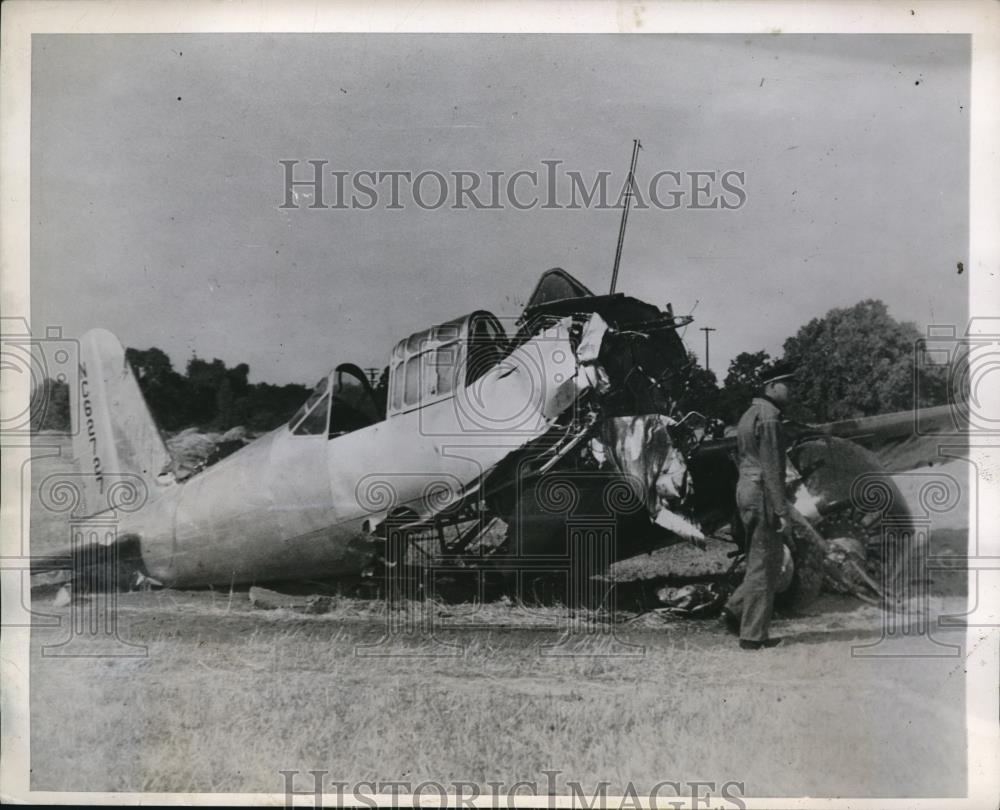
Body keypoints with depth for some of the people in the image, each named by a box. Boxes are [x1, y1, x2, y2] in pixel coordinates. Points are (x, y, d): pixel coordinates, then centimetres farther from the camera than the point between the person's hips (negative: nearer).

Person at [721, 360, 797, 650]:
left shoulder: (749, 415, 16)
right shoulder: (769, 418, -15)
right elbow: (771, 468, -20)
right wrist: (782, 511, -19)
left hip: (746, 492, 10)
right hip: (763, 496, -10)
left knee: (772, 557, 18)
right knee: (763, 565, -2)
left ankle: (736, 608, 14)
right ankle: (752, 635, 4)